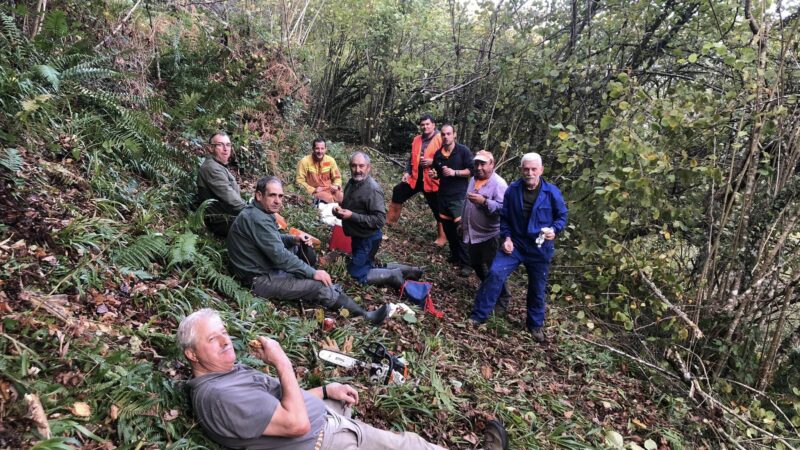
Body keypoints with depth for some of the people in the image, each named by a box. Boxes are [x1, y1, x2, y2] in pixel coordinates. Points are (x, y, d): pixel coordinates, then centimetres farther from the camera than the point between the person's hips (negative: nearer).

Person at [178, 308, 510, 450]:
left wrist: (326, 390, 10)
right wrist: (281, 361, -23)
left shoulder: (233, 372, 10)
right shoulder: (217, 395, -22)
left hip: (329, 421, 9)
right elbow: (296, 422, -26)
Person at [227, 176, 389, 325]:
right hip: (260, 280, -11)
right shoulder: (258, 219, -25)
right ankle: (366, 317, -9)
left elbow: (272, 239, 20)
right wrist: (313, 273, -20)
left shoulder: (258, 212, 7)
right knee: (319, 286, -18)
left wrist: (294, 239, 1)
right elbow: (280, 256, -27)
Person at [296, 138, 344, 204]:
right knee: (329, 198, -31)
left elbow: (337, 177, 14)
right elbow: (300, 181, -6)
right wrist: (313, 190, -16)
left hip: (329, 190, 3)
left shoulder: (330, 160, 1)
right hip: (314, 192, -3)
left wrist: (336, 186, -8)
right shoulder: (305, 162, -9)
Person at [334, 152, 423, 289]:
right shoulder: (352, 182, 3)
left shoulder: (372, 189, -24)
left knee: (357, 273, -4)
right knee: (366, 267, 21)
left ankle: (393, 275, 1)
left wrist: (352, 216, -30)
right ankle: (404, 271, 21)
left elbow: (379, 220, -28)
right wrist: (339, 211, -5)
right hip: (357, 236, 9)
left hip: (368, 239, -9)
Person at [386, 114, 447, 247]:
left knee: (437, 209, 2)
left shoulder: (441, 139, -11)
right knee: (398, 192, 11)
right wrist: (407, 172, 7)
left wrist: (433, 162, -23)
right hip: (415, 177, 7)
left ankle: (441, 237, 13)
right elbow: (411, 158, 18)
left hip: (432, 180, -6)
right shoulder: (417, 139, 11)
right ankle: (390, 220, 28)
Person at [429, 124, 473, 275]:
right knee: (447, 228, 12)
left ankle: (465, 264, -2)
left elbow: (472, 170, -9)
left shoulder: (463, 151, -7)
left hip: (459, 196, -6)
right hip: (443, 196, 6)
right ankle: (455, 256, 29)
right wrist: (434, 174, 0)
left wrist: (454, 172, -20)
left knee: (460, 229, -9)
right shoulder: (438, 154, 10)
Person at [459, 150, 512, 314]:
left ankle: (502, 300, 15)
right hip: (472, 233, 8)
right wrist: (462, 223, 23)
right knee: (475, 264, 21)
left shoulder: (499, 184, -17)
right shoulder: (473, 179, 8)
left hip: (490, 235, -8)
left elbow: (503, 208, -27)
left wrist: (484, 201, -37)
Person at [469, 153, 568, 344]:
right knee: (495, 273, -17)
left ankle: (535, 325, 35)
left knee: (537, 288, 12)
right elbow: (504, 217, 4)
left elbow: (562, 217, 1)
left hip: (540, 248, 0)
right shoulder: (512, 190, -7)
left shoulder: (552, 192, -11)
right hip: (515, 244, 0)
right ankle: (479, 315, -4)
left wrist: (554, 230, -18)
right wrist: (506, 238, -8)